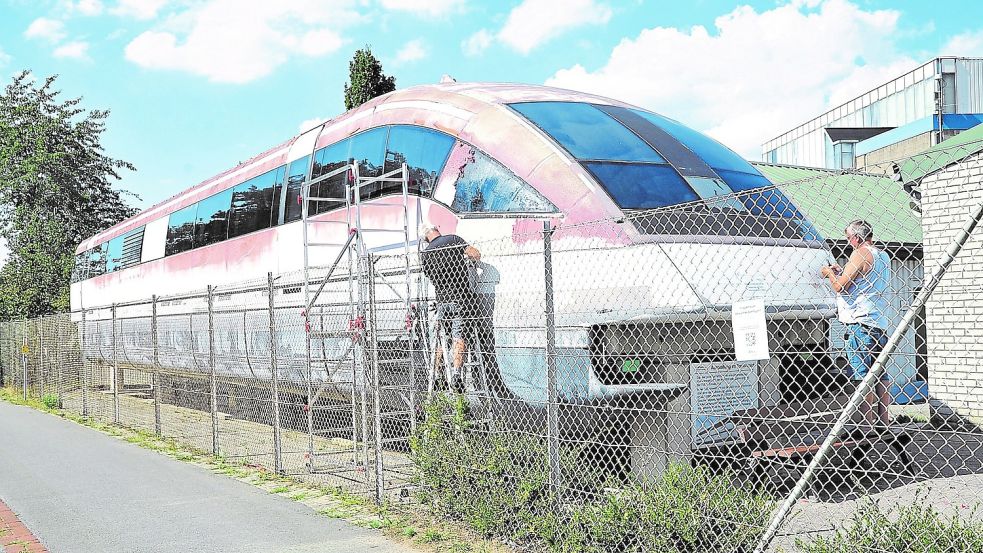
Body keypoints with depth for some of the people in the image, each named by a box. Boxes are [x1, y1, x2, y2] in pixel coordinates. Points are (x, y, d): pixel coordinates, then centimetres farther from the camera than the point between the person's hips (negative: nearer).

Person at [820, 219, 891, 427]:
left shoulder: (860, 254, -9)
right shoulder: (883, 256, 17)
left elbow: (839, 287, -11)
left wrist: (829, 273, 7)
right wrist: (842, 272, 28)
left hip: (860, 322, -8)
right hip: (880, 323, 8)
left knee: (862, 376, -7)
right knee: (880, 376, 9)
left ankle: (867, 423, -8)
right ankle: (883, 423, 11)